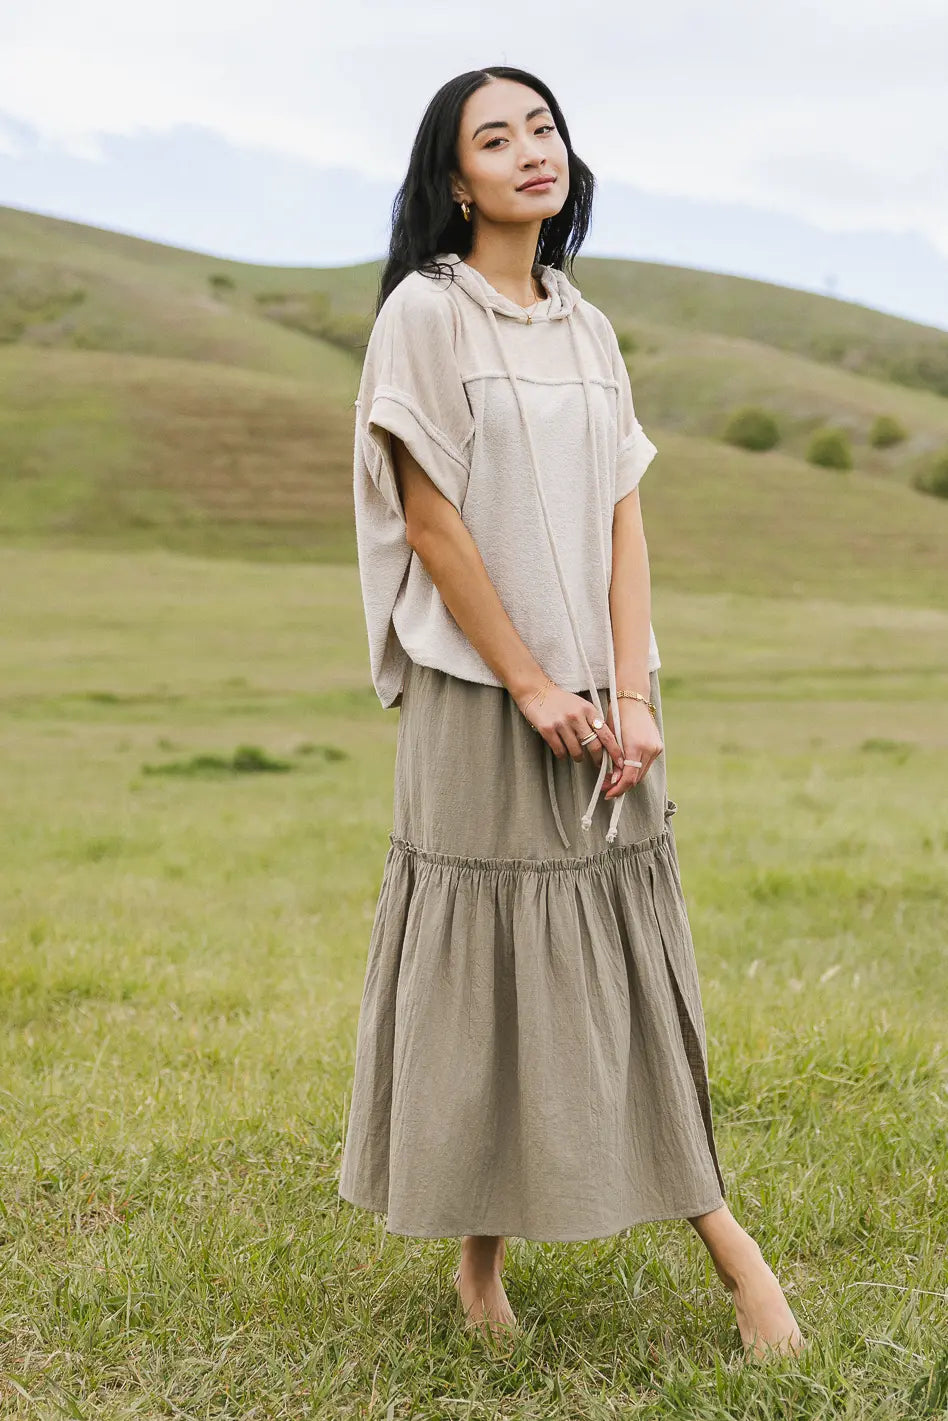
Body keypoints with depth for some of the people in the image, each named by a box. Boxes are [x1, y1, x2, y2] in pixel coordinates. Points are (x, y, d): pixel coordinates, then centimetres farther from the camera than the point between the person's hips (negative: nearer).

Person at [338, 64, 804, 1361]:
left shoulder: (587, 330, 11)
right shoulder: (423, 312, -5)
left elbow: (622, 520, 5)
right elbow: (430, 521, -10)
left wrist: (634, 696, -6)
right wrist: (531, 686, -12)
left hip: (598, 690, 5)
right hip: (479, 693, -5)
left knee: (630, 951, 8)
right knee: (485, 960, 1)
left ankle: (710, 1221, 16)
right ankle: (480, 1255, 15)